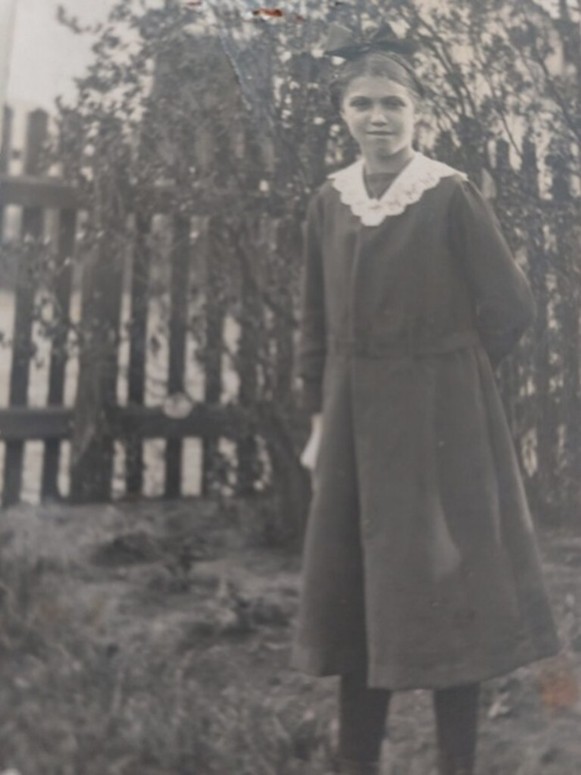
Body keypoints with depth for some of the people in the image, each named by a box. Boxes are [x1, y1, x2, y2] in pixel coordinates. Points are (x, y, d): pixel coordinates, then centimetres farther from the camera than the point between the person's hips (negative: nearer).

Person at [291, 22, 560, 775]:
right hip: (354, 417, 5)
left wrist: (443, 374, 2)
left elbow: (509, 306, -5)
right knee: (355, 587, 11)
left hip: (439, 417, -5)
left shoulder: (451, 195, -9)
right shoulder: (329, 201, 6)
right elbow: (316, 323, 11)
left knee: (444, 588, 2)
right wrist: (318, 416, 9)